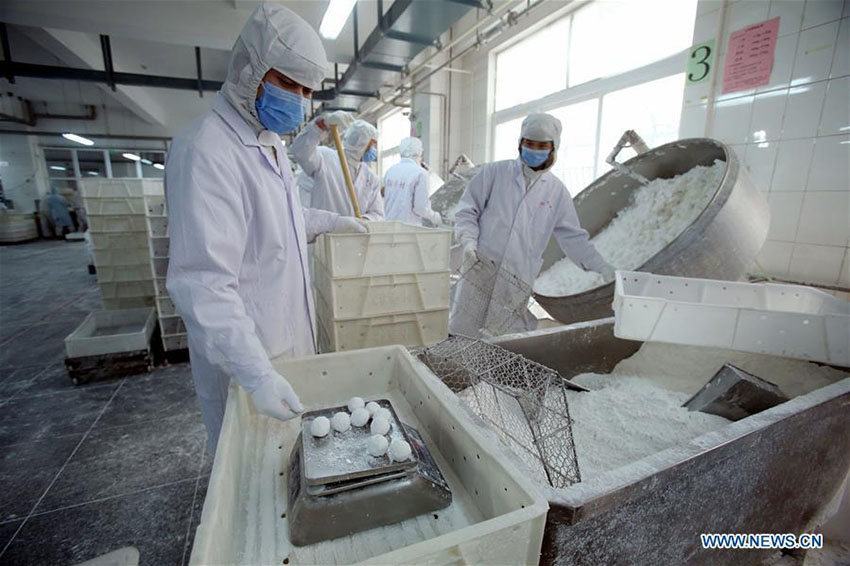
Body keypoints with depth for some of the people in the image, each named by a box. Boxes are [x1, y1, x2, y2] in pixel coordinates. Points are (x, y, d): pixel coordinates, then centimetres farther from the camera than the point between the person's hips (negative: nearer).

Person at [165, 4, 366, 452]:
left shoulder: (271, 142, 9)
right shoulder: (206, 151, -23)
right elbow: (203, 284, -30)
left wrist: (329, 222, 15)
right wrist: (256, 375, -33)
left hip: (289, 334, 9)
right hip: (241, 352, -9)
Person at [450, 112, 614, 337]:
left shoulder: (557, 191, 12)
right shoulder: (495, 172, 5)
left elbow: (573, 237, 15)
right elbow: (467, 211, 4)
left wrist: (602, 268, 9)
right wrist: (469, 241, -13)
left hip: (518, 281, 2)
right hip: (480, 267, -1)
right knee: (462, 335, 3)